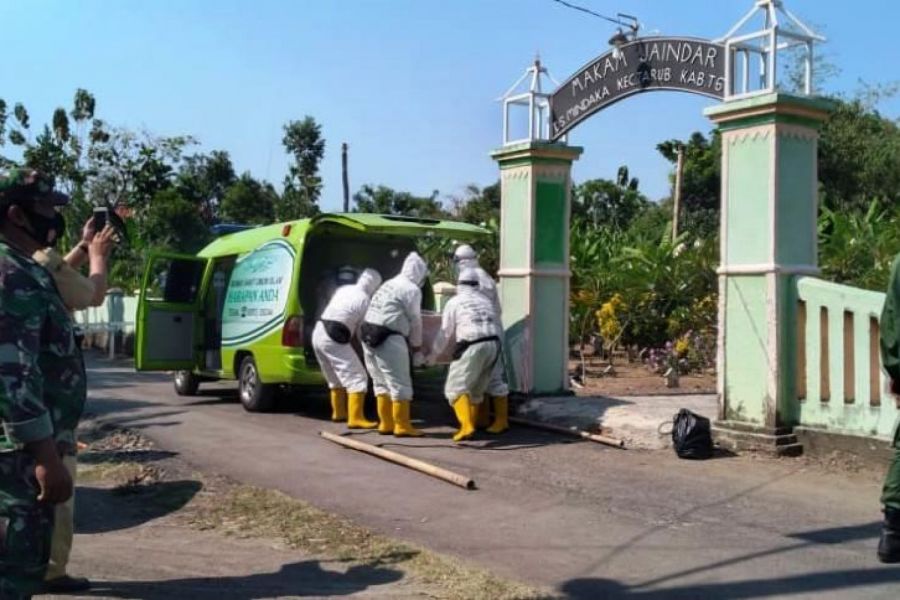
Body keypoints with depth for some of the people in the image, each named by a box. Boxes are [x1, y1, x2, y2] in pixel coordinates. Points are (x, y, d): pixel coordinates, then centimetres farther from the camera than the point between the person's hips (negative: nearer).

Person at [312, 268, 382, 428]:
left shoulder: (344, 289, 14)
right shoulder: (364, 300, -8)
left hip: (319, 332, 9)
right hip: (333, 339, -9)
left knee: (335, 377, 24)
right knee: (357, 377, -8)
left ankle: (338, 412, 35)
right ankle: (355, 418, -16)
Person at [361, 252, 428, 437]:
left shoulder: (389, 285, 21)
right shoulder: (412, 290, -6)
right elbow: (415, 322, -2)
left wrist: (410, 345, 21)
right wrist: (417, 349, 9)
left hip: (369, 335, 9)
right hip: (388, 339, -9)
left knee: (382, 383, 15)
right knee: (400, 384, -3)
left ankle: (386, 423, 20)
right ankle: (402, 426, -1)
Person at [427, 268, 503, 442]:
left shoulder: (454, 302, 6)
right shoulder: (486, 300, 22)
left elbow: (445, 333, 8)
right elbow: (498, 327, 21)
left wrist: (433, 354, 21)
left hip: (472, 347, -6)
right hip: (493, 344, 6)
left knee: (456, 388, -5)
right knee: (476, 389, 20)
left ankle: (466, 426, -22)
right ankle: (470, 424, 23)